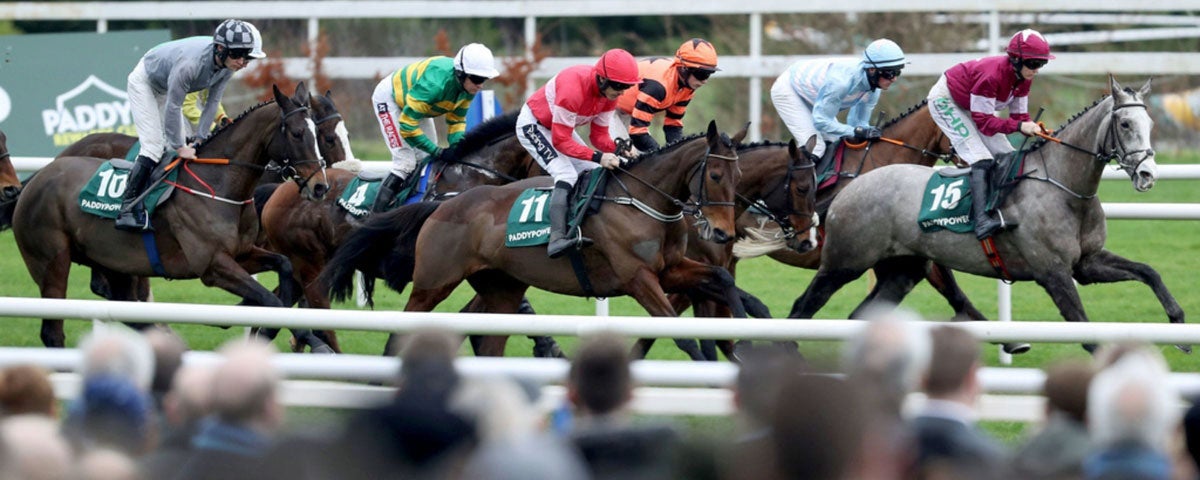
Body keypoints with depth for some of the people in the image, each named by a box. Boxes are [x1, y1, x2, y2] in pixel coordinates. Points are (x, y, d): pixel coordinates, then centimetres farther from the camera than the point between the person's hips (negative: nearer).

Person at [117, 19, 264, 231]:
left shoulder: (228, 64, -21)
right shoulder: (191, 62, -43)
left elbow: (213, 102, -10)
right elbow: (173, 107, -34)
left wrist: (200, 139, -11)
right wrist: (179, 147, -26)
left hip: (166, 89, 8)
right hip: (144, 83, -8)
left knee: (177, 145, 9)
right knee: (154, 146, -18)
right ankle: (128, 209, -20)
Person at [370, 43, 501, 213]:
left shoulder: (468, 87, -19)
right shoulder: (435, 83, -43)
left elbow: (457, 121, -4)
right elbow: (407, 125, -39)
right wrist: (435, 150, -34)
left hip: (416, 102, 8)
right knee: (405, 163, -16)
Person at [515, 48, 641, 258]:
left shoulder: (609, 93, -12)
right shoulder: (573, 88, -37)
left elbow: (599, 136, -5)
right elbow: (561, 141, -35)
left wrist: (618, 148, -26)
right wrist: (598, 157, -43)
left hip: (561, 127, 10)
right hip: (533, 125, -10)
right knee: (567, 174, -27)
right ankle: (557, 239, -41)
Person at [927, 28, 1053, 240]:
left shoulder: (1023, 79, -12)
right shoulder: (991, 76, -37)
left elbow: (1019, 115, -6)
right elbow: (984, 121, -35)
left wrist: (1034, 129, -26)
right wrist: (1019, 126, -44)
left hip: (970, 106, 10)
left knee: (1008, 156, 1)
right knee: (981, 160, -24)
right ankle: (981, 220, -35)